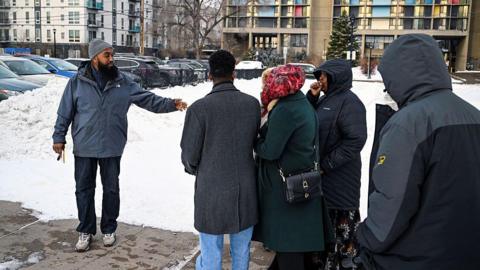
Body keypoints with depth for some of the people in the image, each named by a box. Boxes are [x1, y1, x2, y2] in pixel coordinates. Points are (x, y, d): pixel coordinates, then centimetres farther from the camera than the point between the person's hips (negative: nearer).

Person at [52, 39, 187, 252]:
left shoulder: (122, 82, 0)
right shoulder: (77, 82, -4)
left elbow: (147, 99, 0)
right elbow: (65, 112, 1)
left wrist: (171, 104, -10)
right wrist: (59, 137, 0)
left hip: (112, 148, 1)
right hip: (84, 148, -1)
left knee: (111, 189, 11)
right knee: (84, 190, 9)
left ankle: (108, 229, 29)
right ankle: (86, 231, 26)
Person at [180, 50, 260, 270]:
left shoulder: (199, 108, -16)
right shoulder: (253, 104, -6)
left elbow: (189, 155, -8)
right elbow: (255, 143, 5)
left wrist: (194, 169, 14)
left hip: (212, 192, -3)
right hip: (245, 191, 3)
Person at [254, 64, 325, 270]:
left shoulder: (283, 110, -20)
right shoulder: (302, 103, 8)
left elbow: (270, 151, -19)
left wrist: (255, 142, -1)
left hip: (285, 185, -9)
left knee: (286, 240, 6)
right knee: (298, 237, 21)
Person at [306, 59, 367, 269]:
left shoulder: (349, 102, -15)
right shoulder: (326, 99, 12)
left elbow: (356, 140, -23)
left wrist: (327, 164, -19)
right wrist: (311, 97, 1)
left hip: (339, 178, -9)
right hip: (322, 176, 9)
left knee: (341, 225, 3)